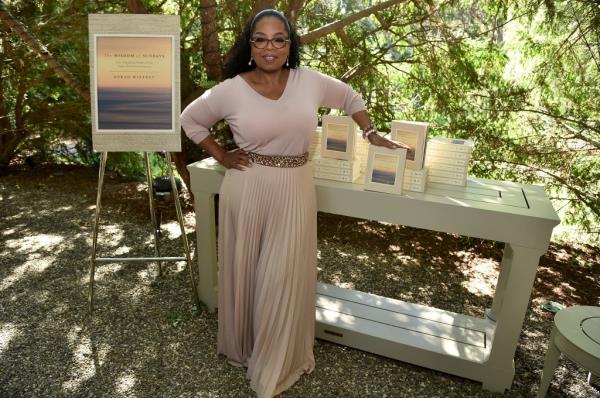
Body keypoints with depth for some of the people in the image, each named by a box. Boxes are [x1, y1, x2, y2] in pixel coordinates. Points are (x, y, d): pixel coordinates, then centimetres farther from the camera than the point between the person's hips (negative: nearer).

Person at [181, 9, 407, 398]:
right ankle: (242, 347, 41)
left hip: (294, 193, 1)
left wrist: (373, 136, 13)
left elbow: (351, 97, 16)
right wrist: (222, 157, 3)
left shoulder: (310, 82, -1)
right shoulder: (231, 90, -5)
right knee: (245, 273, 13)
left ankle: (274, 367, 29)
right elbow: (191, 119, 10)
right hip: (247, 192, 0)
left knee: (283, 279, 7)